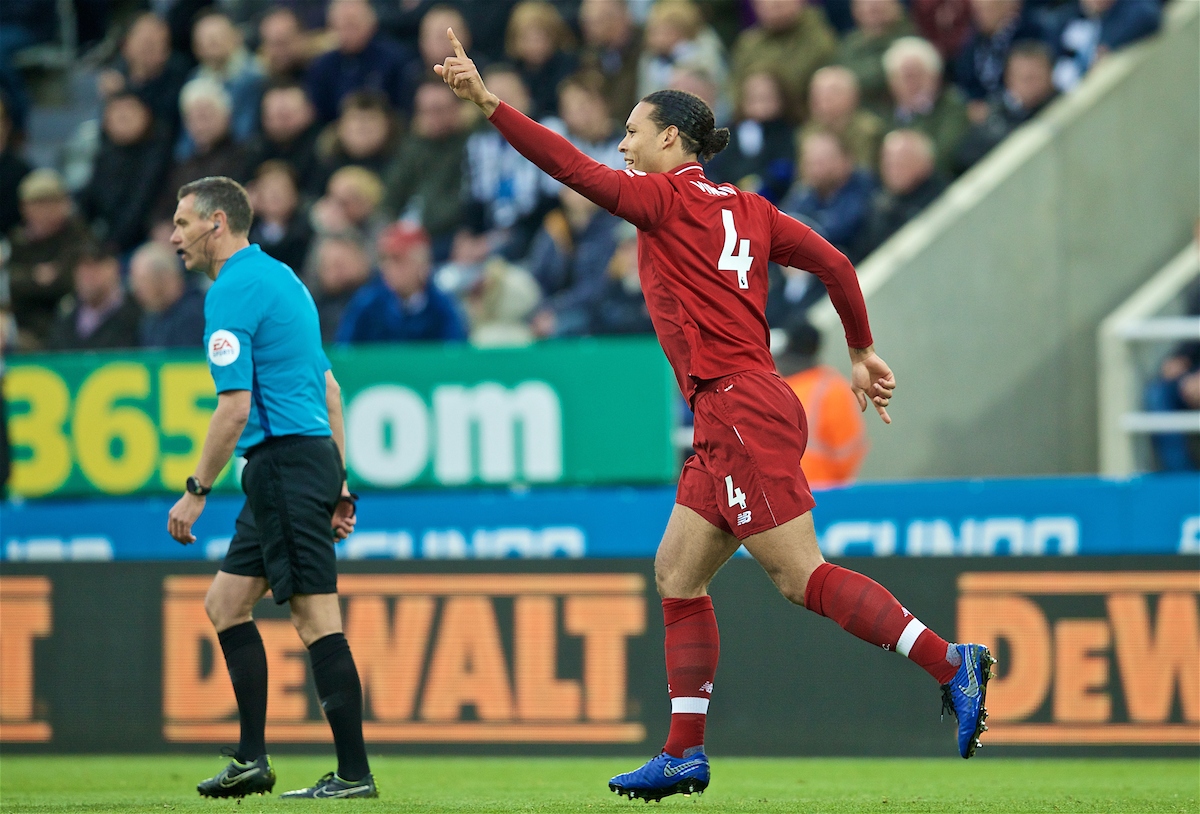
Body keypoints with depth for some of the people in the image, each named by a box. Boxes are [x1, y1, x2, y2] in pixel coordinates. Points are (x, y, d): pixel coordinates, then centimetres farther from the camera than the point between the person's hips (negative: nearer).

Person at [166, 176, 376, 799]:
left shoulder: (233, 291, -12)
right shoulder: (280, 278, 19)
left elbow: (234, 408, -19)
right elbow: (328, 388, 21)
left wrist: (196, 491, -12)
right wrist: (337, 482, 23)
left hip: (284, 460, -10)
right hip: (313, 454, 10)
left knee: (315, 618, -9)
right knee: (225, 602, 14)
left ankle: (354, 772, -10)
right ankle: (252, 760, 14)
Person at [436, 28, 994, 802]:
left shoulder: (667, 198, -5)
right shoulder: (747, 208, 16)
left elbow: (572, 167, -12)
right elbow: (835, 262, 15)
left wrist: (487, 99, -11)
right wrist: (862, 353, 24)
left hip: (742, 411, -9)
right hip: (734, 421, 9)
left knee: (802, 576, -11)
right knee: (677, 572, 10)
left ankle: (951, 660, -16)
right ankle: (685, 752, 10)